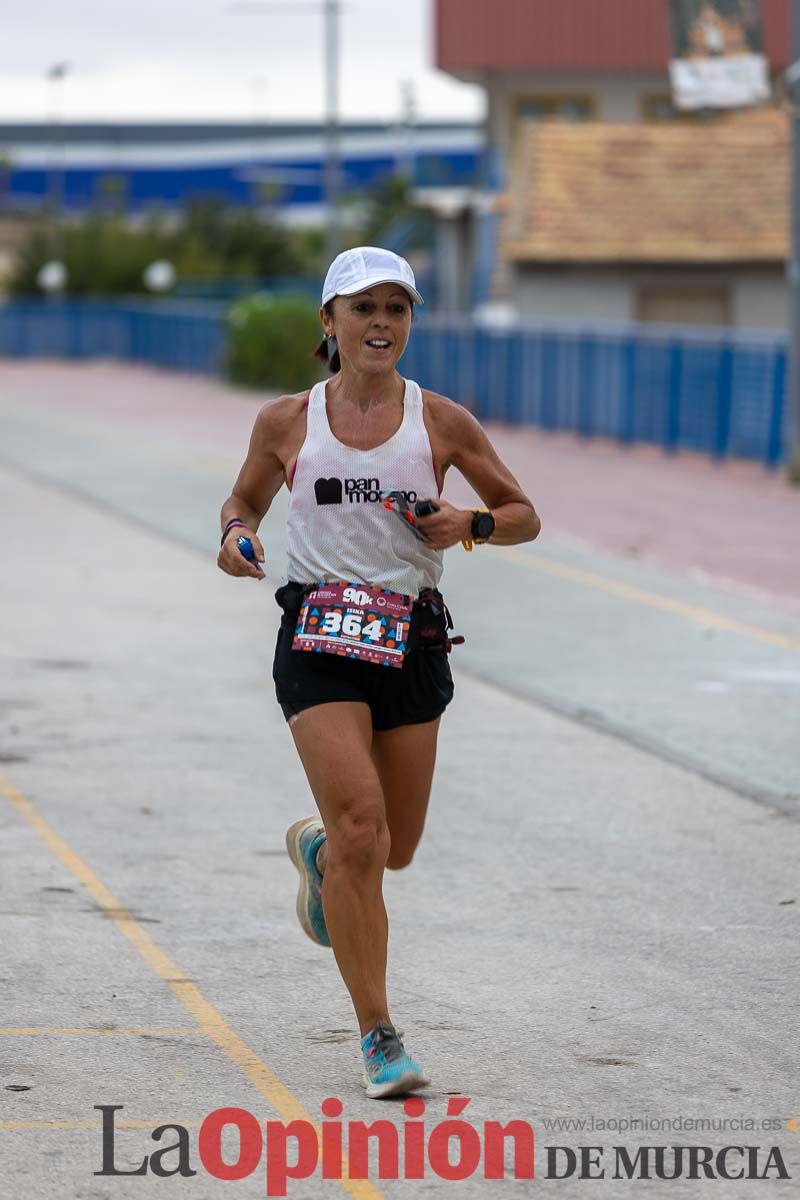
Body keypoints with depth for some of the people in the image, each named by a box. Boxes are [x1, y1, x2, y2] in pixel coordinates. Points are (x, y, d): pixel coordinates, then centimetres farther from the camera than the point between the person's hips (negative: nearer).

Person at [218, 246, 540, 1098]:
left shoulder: (440, 420, 4)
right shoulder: (287, 421, 4)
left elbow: (524, 516, 10)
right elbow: (246, 500, 20)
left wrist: (468, 526, -10)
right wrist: (237, 536, -2)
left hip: (411, 641, 2)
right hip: (318, 637, -2)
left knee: (393, 849, 9)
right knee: (362, 832, -17)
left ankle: (316, 848, 47)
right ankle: (377, 1036, -9)